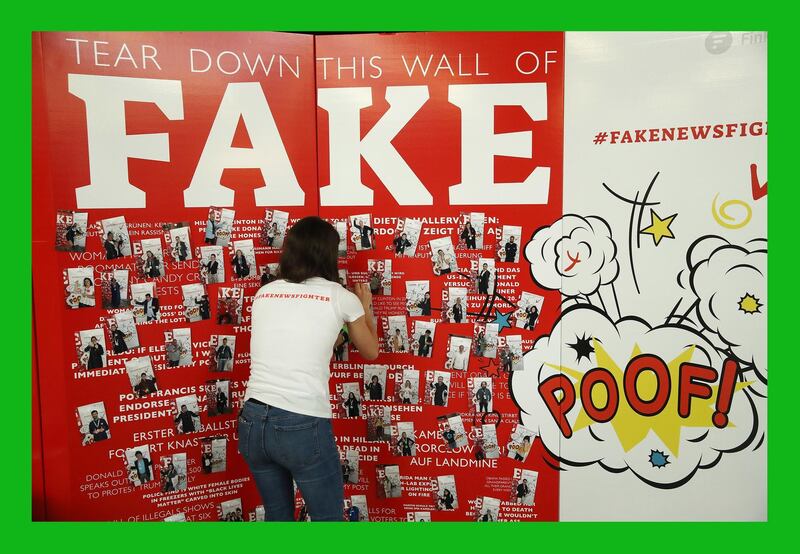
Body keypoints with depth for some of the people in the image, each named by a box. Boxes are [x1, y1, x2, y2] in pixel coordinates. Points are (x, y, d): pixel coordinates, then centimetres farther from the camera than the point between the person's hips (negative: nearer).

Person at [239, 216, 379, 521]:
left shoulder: (263, 294, 9)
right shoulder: (341, 297, -1)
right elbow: (371, 352, 16)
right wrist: (366, 307, 32)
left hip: (252, 421, 5)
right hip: (303, 425, -4)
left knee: (277, 513, 25)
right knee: (328, 516, 16)